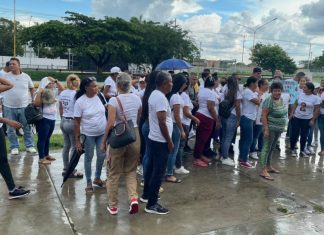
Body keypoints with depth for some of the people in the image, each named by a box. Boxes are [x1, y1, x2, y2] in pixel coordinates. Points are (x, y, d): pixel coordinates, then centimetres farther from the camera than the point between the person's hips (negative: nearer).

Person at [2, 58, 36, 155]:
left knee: (27, 128, 6)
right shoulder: (5, 76, -1)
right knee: (11, 129, 7)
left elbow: (32, 88, 14)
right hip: (9, 107, 0)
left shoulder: (26, 76, 3)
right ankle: (14, 147, 19)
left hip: (24, 107, 0)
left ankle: (30, 146, 17)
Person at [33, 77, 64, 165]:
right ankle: (41, 158, 3)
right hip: (43, 119, -8)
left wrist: (55, 80, 3)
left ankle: (46, 155, 29)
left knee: (47, 138, 18)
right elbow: (36, 104, -21)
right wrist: (39, 93, -26)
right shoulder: (40, 93, -10)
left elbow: (62, 89, 14)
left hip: (52, 118, 8)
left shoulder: (53, 92, 10)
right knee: (42, 138, -1)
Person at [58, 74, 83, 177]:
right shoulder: (76, 94, -15)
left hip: (64, 122, 7)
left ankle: (65, 169, 24)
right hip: (72, 122, -7)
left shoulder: (62, 93, 5)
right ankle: (72, 171, 8)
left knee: (66, 146, 16)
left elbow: (61, 109, 14)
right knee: (74, 147, 3)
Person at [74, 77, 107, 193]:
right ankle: (89, 183, 22)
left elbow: (107, 111, 10)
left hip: (102, 133, 4)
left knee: (102, 156, 11)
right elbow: (77, 122, -11)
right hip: (88, 135, -4)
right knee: (89, 158, 8)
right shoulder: (80, 101, -15)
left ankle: (97, 178, 33)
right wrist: (77, 140, -12)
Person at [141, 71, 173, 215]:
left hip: (153, 138, 10)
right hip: (160, 141, -10)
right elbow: (162, 123, -24)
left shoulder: (154, 94, 9)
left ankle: (146, 195, 33)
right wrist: (169, 141, -16)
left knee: (151, 168, 20)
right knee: (158, 172, -3)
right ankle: (151, 204, 4)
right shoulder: (161, 98, -21)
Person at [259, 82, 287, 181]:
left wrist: (282, 127, 18)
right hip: (270, 128, -8)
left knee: (272, 148, 16)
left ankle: (269, 166, 28)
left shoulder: (281, 99, 9)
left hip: (279, 129, 8)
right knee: (266, 148, -7)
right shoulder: (269, 101, -17)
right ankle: (263, 171, -6)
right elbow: (264, 115, -20)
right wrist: (266, 129, -24)